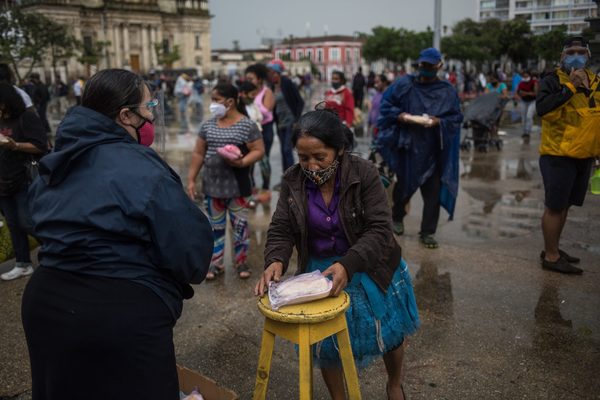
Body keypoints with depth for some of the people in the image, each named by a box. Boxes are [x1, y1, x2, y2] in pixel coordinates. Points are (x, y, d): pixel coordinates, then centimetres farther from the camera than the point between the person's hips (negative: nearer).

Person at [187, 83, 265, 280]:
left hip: (237, 186, -4)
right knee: (215, 226, 11)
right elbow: (198, 154, 10)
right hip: (212, 185, 4)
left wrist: (242, 162, -26)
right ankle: (216, 263, 22)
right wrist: (191, 179, 7)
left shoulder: (247, 125, -9)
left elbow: (259, 150, -9)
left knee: (240, 224, 7)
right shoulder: (208, 125, 6)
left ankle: (241, 262, 21)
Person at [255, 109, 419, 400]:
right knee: (325, 343, 12)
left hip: (368, 269, -1)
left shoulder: (364, 174, -22)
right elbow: (281, 229, -11)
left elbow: (380, 230, -25)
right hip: (318, 271, 2)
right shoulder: (293, 181, -13)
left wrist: (347, 265, -40)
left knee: (389, 334, 19)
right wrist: (276, 261, -32)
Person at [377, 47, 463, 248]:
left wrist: (438, 122, -16)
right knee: (404, 184, 13)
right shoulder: (404, 84, 0)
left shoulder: (448, 91, 2)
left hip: (433, 150, 1)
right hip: (407, 146, 0)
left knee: (433, 191, 0)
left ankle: (428, 232, 12)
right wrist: (399, 115, -15)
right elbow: (387, 104, 4)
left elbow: (456, 117, 2)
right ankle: (397, 217, 40)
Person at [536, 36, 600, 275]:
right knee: (554, 206, -3)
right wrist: (570, 86, -28)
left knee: (564, 205, 16)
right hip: (558, 155, -7)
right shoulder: (553, 80, -9)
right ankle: (551, 257, 7)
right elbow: (542, 108, -27)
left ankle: (553, 249, 28)